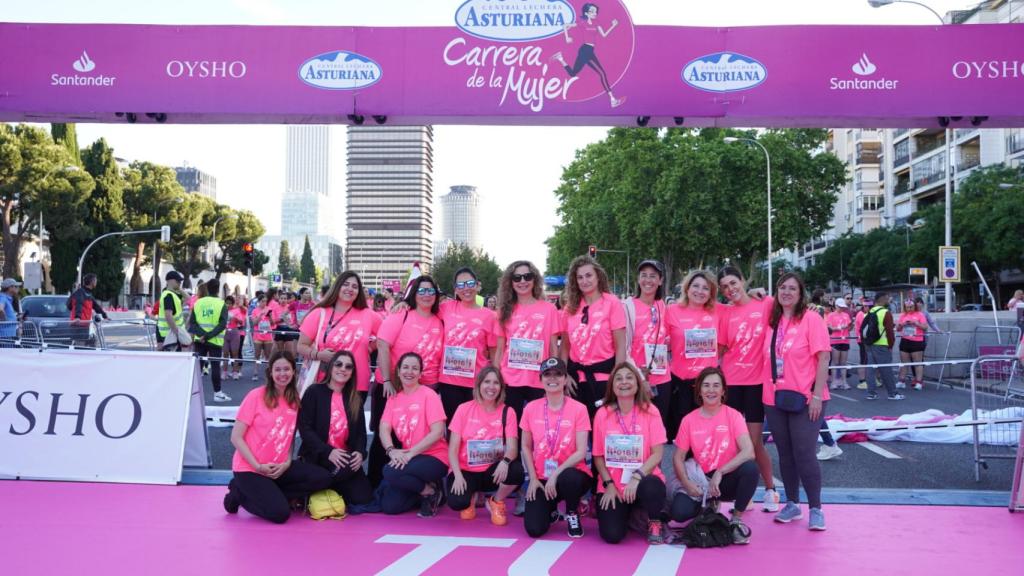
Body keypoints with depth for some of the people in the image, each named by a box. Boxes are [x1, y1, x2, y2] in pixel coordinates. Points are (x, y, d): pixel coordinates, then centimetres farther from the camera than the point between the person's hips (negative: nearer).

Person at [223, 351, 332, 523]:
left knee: (322, 478, -14)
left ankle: (270, 494, -1)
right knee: (280, 513, -21)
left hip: (279, 467, 6)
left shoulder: (294, 400, 5)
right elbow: (236, 437, -11)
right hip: (250, 468, -5)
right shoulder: (256, 396, -11)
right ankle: (240, 494, 5)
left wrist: (287, 463, -7)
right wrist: (258, 466, -16)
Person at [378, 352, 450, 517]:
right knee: (389, 506, -7)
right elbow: (384, 429, -2)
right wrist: (391, 450, -23)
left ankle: (431, 491, -5)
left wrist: (410, 453, -22)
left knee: (391, 472, -29)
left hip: (434, 458, -6)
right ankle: (425, 490, 16)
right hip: (408, 459, 6)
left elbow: (437, 432, -16)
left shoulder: (428, 395, -8)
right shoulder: (393, 398, 9)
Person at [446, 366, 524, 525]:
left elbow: (512, 448, -13)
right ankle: (471, 496, 10)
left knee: (516, 471, -31)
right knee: (456, 502, -31)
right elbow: (453, 448, -6)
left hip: (493, 470, 1)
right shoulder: (464, 409, -5)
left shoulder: (507, 412, -3)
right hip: (466, 470, -1)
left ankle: (496, 502, 2)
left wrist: (505, 461, -37)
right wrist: (458, 475, -23)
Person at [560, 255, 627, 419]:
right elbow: (565, 345, 12)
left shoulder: (612, 303, -5)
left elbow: (620, 346, -7)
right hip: (577, 376, 4)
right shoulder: (570, 307, 6)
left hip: (604, 375, -4)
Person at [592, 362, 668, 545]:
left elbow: (657, 454, -10)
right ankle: (628, 513, 21)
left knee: (651, 488, -38)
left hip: (641, 481, -1)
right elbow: (598, 456, 3)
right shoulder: (602, 414, -2)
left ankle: (655, 522, -1)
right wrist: (609, 484, -9)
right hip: (612, 486, 2)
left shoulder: (650, 411, -5)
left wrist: (637, 477, -23)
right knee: (612, 535, -17)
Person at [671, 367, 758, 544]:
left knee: (750, 468, -34)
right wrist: (687, 484, -13)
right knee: (679, 512, -24)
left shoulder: (733, 415, -7)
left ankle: (736, 519, -10)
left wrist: (720, 473, -28)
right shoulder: (689, 420, -1)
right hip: (700, 481, 2)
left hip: (727, 480, -2)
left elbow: (748, 452, -20)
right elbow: (678, 458, 3)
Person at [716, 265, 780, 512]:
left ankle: (770, 490, 20)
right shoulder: (725, 313, 4)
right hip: (730, 382, 2)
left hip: (757, 382, -2)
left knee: (754, 442, 2)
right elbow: (720, 348, 6)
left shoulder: (765, 305, -2)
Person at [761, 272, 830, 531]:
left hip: (804, 399, -5)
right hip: (775, 399, 5)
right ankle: (792, 504, 23)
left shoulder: (811, 319, -8)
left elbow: (823, 358, -11)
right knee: (785, 454, 11)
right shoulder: (773, 321, 8)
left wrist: (817, 395, -15)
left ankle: (816, 509, 8)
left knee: (804, 454, -5)